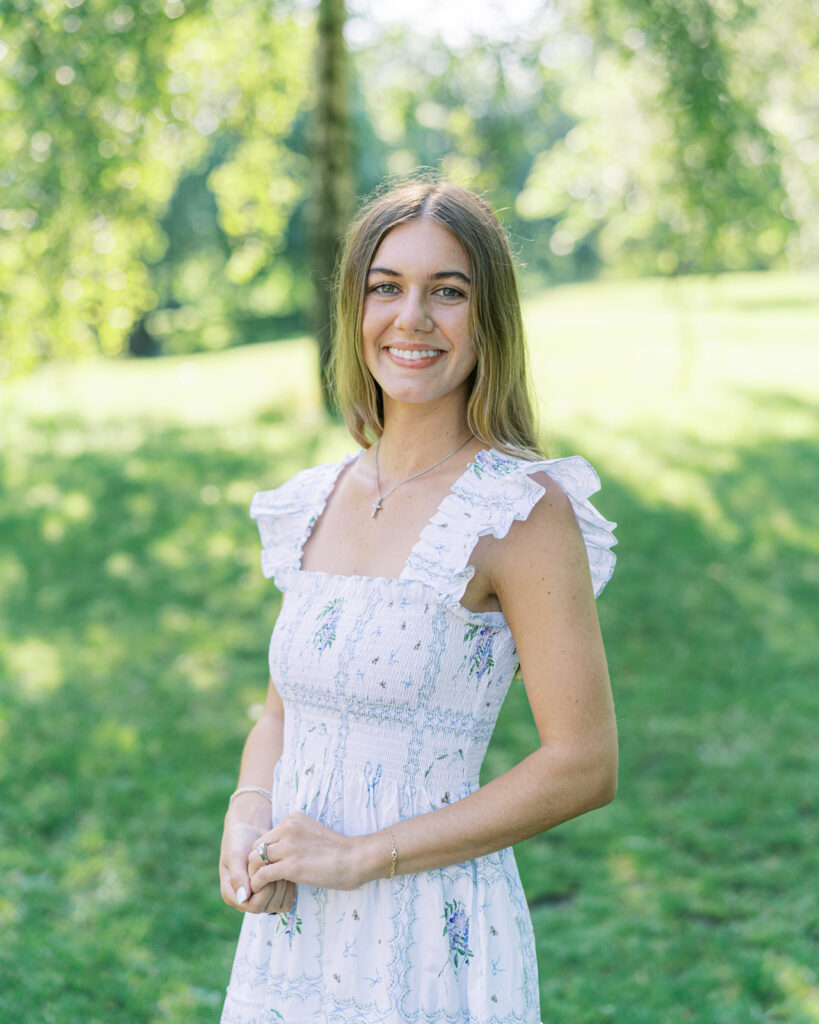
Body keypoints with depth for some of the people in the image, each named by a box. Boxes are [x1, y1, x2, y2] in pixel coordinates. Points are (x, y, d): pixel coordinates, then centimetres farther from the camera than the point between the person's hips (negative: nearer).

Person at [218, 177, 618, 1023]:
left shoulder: (524, 508, -13)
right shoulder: (319, 501, 5)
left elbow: (584, 767, -16)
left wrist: (359, 854, -15)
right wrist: (248, 813, -5)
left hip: (431, 952, -5)